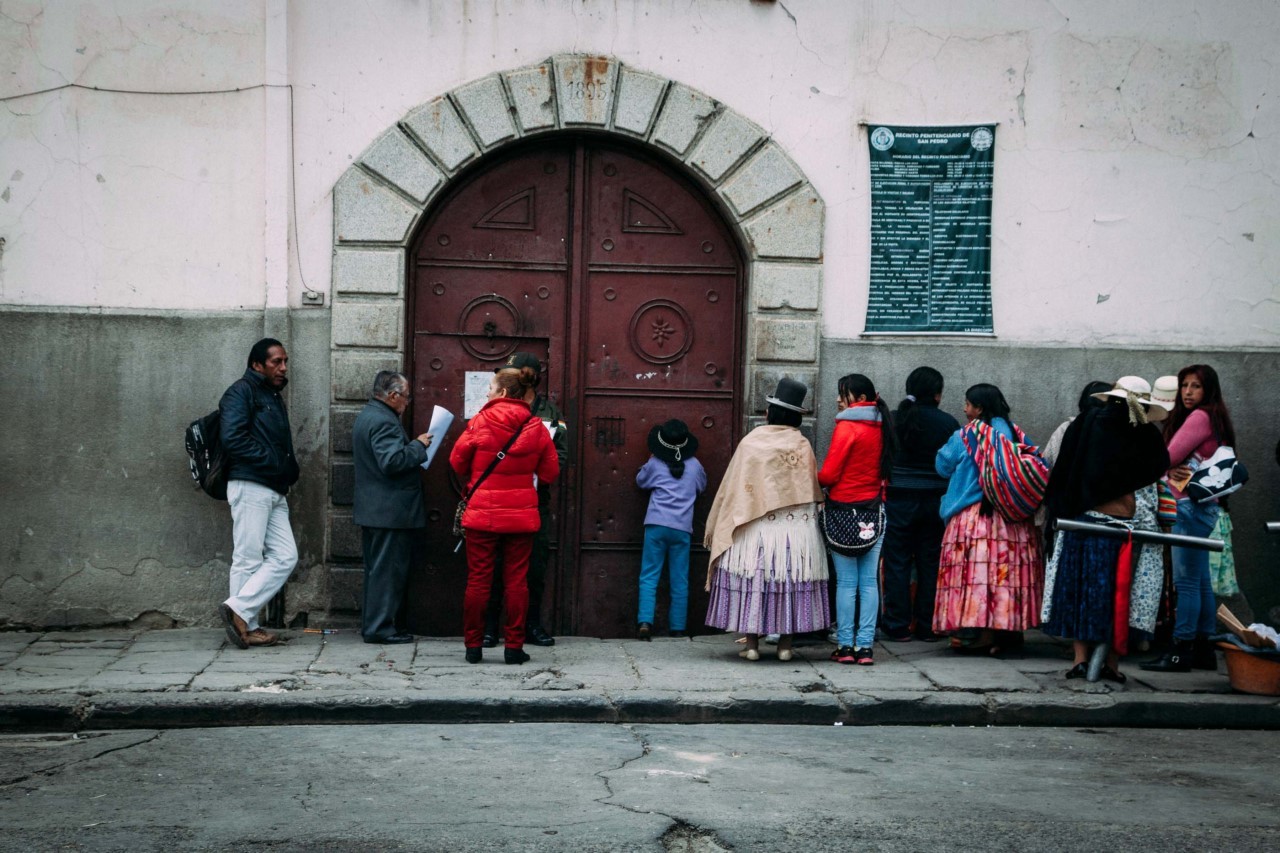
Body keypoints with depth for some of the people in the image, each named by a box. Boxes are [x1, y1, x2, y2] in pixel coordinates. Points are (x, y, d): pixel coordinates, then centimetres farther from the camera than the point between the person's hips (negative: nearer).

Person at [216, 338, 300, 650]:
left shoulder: (273, 398, 24)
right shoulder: (242, 392, -4)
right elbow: (233, 438, -16)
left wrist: (289, 470, 4)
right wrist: (274, 463, -14)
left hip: (274, 491, 9)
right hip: (250, 486, -9)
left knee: (285, 556, 1)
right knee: (249, 559, -6)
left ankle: (240, 612, 2)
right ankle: (246, 624, -2)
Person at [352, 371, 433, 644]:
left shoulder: (366, 415, 16)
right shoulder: (383, 421, -18)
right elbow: (392, 461, -28)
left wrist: (415, 447, 16)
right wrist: (418, 446, -16)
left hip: (372, 509, 11)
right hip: (391, 511, -11)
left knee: (376, 568, 16)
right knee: (388, 569, -5)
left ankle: (371, 624, 22)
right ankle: (380, 627, -3)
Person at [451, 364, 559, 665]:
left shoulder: (480, 422, -8)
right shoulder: (536, 427, -2)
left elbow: (457, 462, 1)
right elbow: (550, 472, 3)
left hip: (482, 512, -1)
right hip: (521, 513, 1)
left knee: (478, 580, 6)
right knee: (516, 580, 6)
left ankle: (473, 645, 10)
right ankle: (514, 646, 8)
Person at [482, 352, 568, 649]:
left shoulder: (549, 412, 6)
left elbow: (560, 454, 1)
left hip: (536, 500, 1)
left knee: (536, 565, 7)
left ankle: (532, 625, 18)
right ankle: (490, 626, 9)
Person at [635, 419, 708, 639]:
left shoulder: (655, 464, 0)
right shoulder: (694, 465, 5)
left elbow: (641, 481, 19)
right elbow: (702, 486, 23)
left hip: (656, 525, -1)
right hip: (682, 528, 1)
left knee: (649, 577, -1)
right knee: (679, 581, 7)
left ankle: (645, 622, -15)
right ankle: (677, 627, 9)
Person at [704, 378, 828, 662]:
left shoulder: (751, 442, -5)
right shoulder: (803, 446, -1)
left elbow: (733, 487, -1)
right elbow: (814, 489, 6)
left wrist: (718, 525, 8)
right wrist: (809, 514, 23)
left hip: (755, 526, -1)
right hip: (796, 529, 1)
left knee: (752, 581, 4)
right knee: (790, 581, 7)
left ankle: (751, 644, 4)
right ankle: (786, 644, 9)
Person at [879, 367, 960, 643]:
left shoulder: (893, 420, -6)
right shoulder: (948, 423, -4)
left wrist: (882, 492, 8)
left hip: (899, 499, -1)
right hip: (935, 500, 1)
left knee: (897, 563, 6)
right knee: (930, 563, 10)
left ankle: (898, 626, 8)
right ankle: (928, 627, 14)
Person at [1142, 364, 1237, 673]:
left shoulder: (1201, 416, -11)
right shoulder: (1215, 418, 18)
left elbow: (1170, 456, -12)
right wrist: (1173, 469, -7)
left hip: (1191, 505, -10)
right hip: (1203, 507, 10)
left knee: (1186, 580, -9)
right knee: (1201, 581, 11)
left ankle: (1181, 651, -8)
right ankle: (1204, 648, 16)